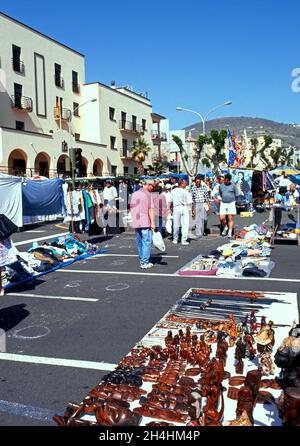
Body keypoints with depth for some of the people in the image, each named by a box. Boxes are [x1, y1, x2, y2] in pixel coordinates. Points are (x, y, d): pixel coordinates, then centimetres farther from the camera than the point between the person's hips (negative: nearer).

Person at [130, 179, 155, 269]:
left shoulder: (135, 194, 13)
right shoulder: (148, 194, -8)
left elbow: (131, 208, 15)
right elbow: (150, 210, -13)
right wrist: (152, 223, -11)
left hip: (136, 222, 7)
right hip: (146, 222, -7)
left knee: (139, 242, 14)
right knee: (147, 242, -1)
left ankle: (142, 260, 21)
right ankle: (145, 262, -3)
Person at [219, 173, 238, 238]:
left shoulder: (233, 185, 1)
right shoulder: (221, 185, 8)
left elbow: (236, 195, 8)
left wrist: (231, 198, 4)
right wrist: (223, 198, 10)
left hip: (231, 203, -2)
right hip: (223, 204, 2)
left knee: (230, 219, -2)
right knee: (222, 218, -5)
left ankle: (230, 233, 4)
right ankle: (225, 228, 23)